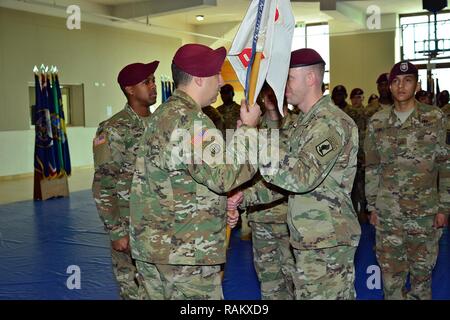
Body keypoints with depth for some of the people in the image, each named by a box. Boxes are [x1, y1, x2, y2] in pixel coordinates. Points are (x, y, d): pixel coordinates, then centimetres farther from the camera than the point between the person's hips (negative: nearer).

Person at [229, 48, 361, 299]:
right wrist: (245, 196, 1)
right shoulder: (302, 123, 15)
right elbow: (285, 178, 15)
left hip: (327, 242, -9)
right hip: (309, 240, 9)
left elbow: (303, 177, -29)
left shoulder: (332, 122, -16)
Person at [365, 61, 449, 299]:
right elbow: (371, 167, 8)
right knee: (390, 269, 6)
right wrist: (372, 206, 6)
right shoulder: (377, 122, 3)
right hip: (387, 212, 1)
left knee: (422, 268, 11)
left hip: (425, 211, -1)